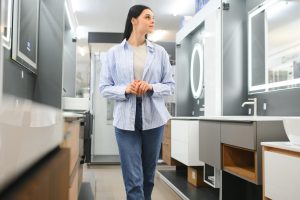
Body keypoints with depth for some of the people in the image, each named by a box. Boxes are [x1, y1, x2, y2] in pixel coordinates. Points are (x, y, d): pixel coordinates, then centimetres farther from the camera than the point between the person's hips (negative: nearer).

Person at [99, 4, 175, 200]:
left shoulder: (160, 52, 7)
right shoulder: (114, 52, 3)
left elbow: (170, 85, 8)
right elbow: (104, 87, 4)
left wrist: (151, 87, -12)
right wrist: (125, 90, -15)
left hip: (153, 118, 2)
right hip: (126, 119, -2)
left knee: (149, 174, 14)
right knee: (133, 179, -3)